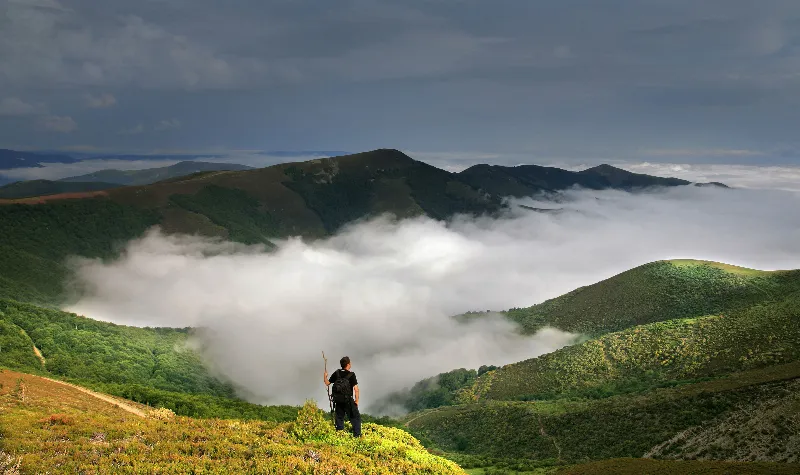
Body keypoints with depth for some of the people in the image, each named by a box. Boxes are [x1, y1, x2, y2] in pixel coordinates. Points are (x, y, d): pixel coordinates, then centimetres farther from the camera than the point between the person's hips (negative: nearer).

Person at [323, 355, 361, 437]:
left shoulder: (337, 373, 1)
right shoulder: (351, 375, -11)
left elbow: (327, 383, 6)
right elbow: (356, 388, -15)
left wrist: (325, 376, 23)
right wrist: (356, 400, -7)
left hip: (338, 400, 5)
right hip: (348, 400, -5)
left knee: (339, 418, 14)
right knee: (356, 418, 2)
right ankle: (357, 435, -6)